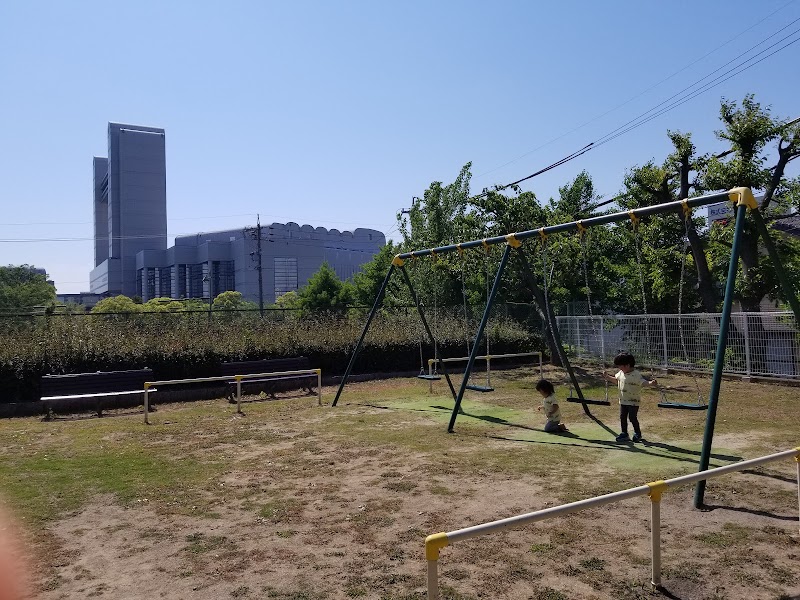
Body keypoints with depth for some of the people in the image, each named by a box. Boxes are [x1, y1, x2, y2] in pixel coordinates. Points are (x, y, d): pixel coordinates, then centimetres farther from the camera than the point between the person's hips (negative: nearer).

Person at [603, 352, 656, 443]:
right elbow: (616, 380, 23)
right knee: (622, 417, 10)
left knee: (632, 417, -2)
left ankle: (638, 434, 18)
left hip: (633, 401, -7)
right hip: (623, 400, 8)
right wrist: (607, 377, 17)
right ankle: (624, 434, 21)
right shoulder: (621, 373, 5)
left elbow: (644, 382, -30)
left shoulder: (636, 375, -20)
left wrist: (651, 383, -49)